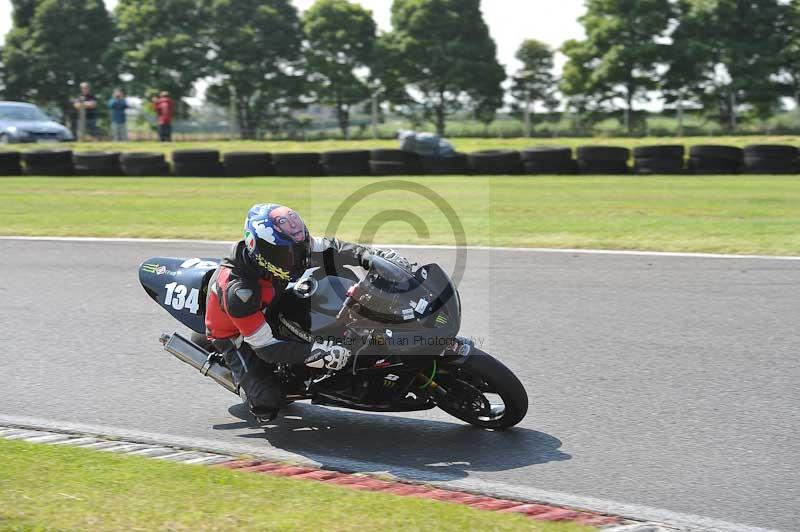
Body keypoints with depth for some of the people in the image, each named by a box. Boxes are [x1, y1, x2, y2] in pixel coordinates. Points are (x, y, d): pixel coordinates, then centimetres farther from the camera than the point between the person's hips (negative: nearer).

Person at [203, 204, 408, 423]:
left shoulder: (286, 247, -22)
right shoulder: (237, 289, -40)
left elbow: (328, 250, -8)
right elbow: (266, 347, -37)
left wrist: (376, 255, -20)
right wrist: (317, 353, -46)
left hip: (270, 315, 7)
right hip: (236, 336, -7)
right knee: (268, 404, -25)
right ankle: (246, 382, 10)